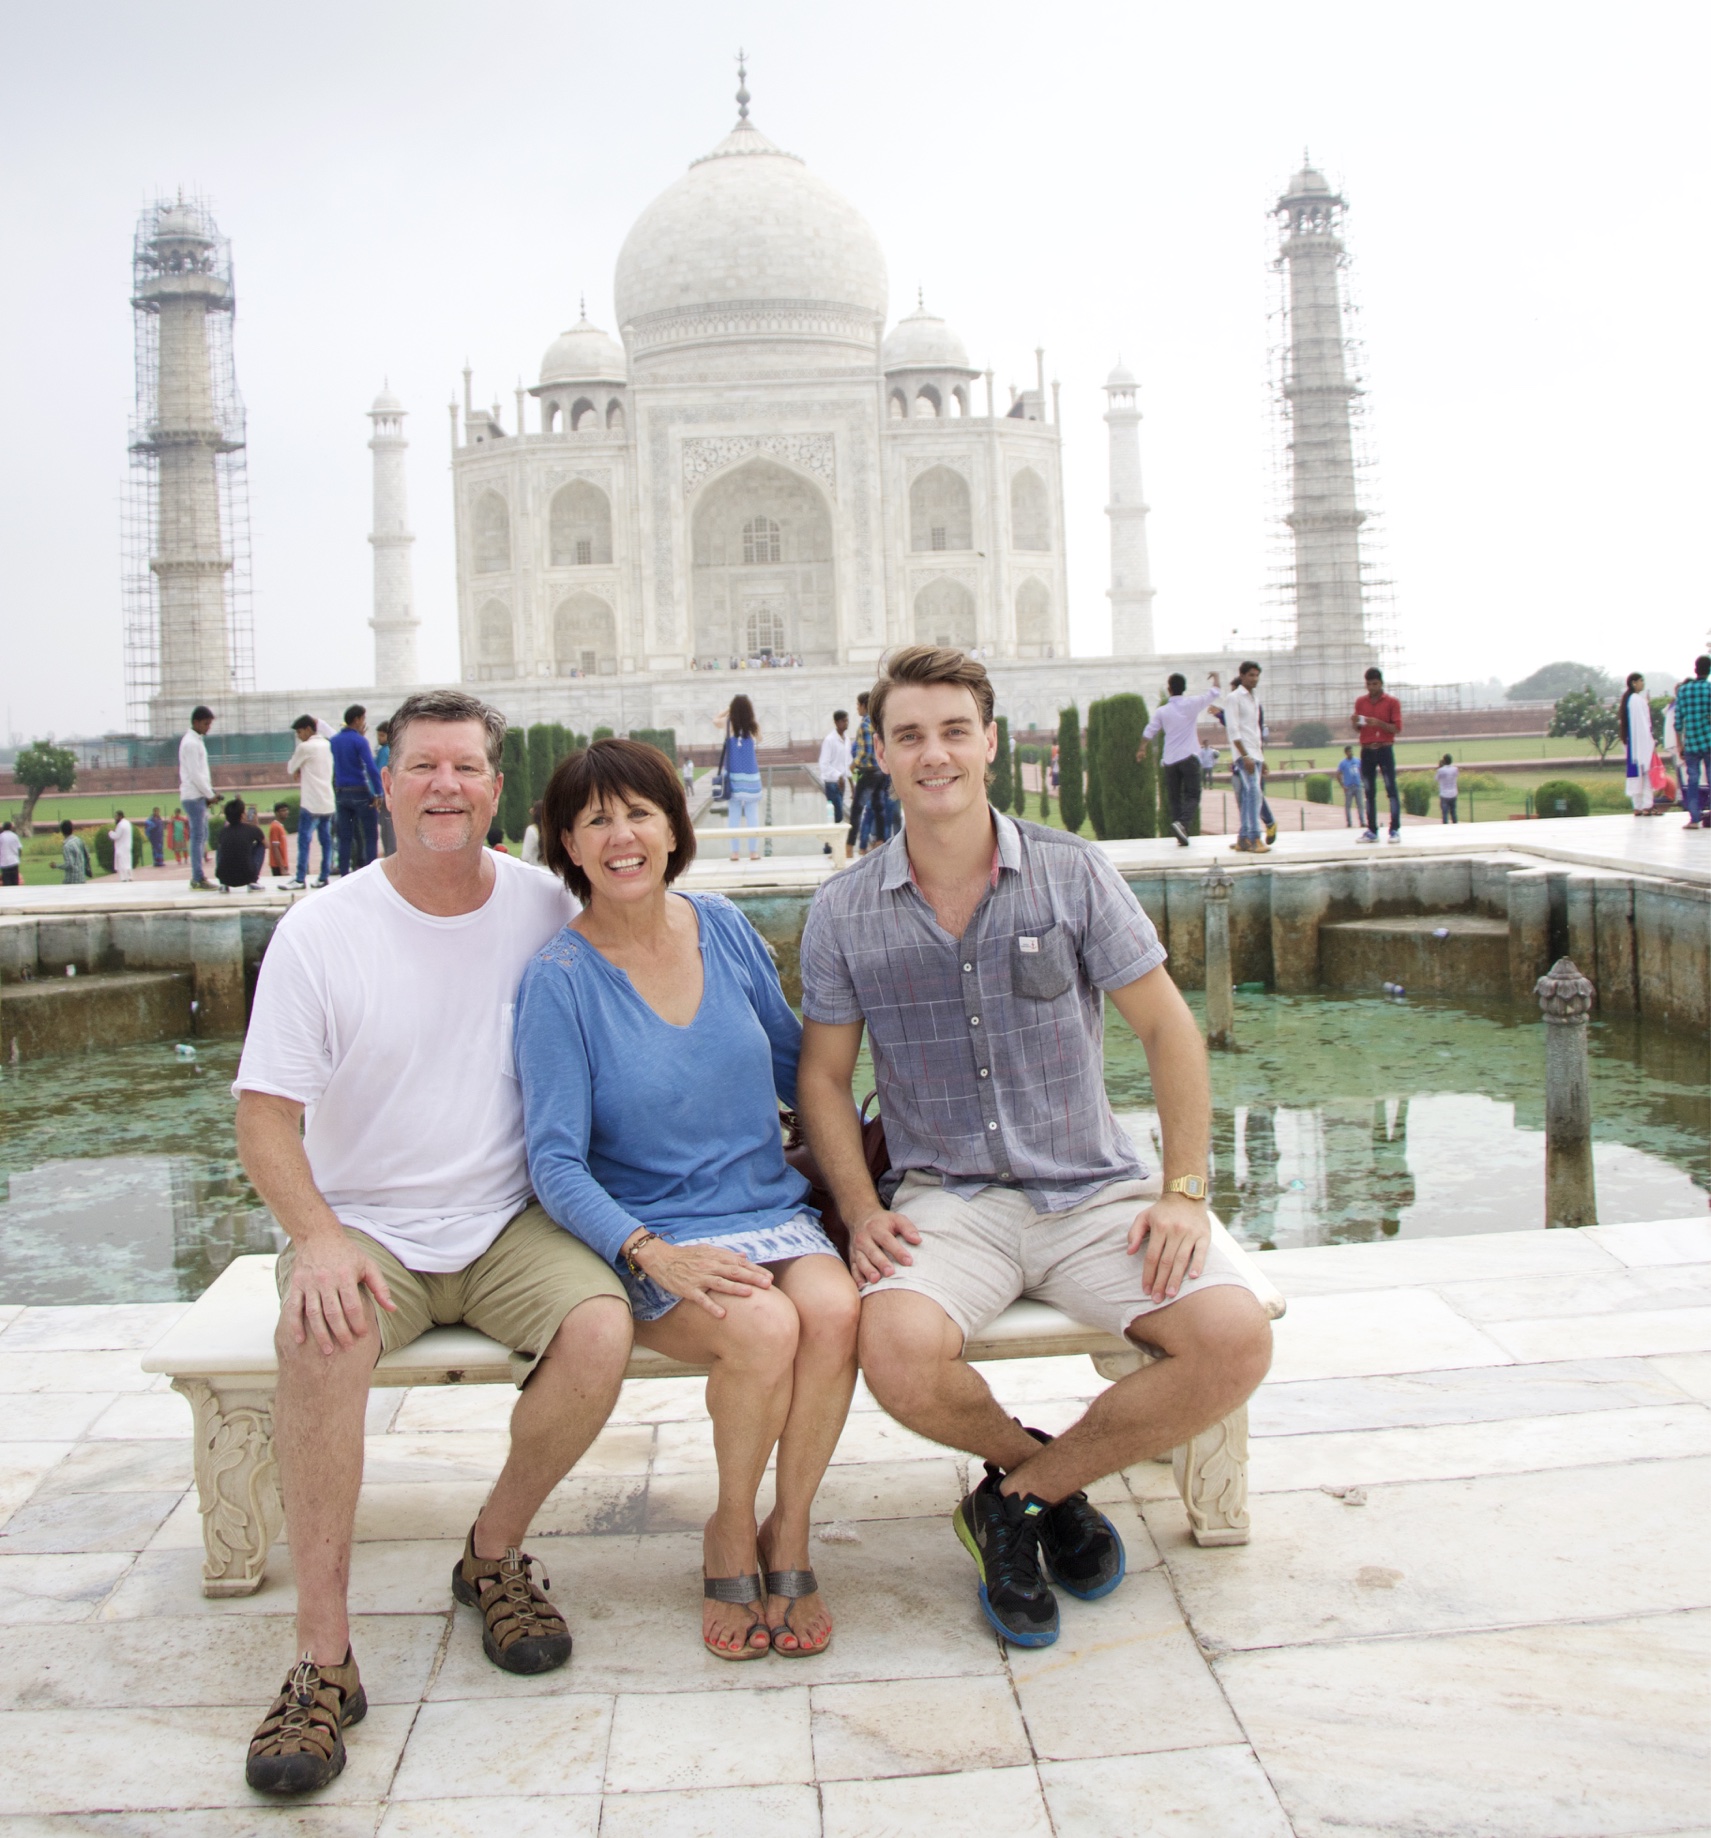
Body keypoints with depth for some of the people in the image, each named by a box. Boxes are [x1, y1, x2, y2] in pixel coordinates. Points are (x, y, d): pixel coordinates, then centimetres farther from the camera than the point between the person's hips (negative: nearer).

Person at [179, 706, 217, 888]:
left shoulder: (197, 740, 17)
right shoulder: (191, 743, -14)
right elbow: (195, 774, -18)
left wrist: (209, 793, 12)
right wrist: (209, 794, -11)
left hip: (199, 796, 10)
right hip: (194, 796, -10)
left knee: (201, 836, 11)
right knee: (198, 836, -8)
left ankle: (198, 877, 14)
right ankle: (199, 878, -8)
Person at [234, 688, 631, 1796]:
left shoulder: (548, 912, 0)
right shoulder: (322, 933, -5)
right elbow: (265, 1119, -6)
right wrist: (320, 1238, -24)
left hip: (512, 1224, 2)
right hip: (366, 1227, -1)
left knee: (601, 1328, -27)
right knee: (321, 1336, -33)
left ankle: (495, 1557, 0)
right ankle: (325, 1656, -21)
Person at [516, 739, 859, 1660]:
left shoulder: (722, 928, 5)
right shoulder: (559, 979, -7)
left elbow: (795, 1063, 18)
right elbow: (557, 1162, -10)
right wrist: (653, 1254, -23)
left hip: (770, 1209, 4)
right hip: (649, 1234, -3)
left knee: (833, 1309, -28)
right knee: (763, 1327, -31)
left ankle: (790, 1530, -5)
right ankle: (731, 1532, -2)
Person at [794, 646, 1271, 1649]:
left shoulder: (1074, 873, 0)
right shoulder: (844, 913, 3)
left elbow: (1170, 1028, 3)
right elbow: (824, 1073, 9)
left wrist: (1186, 1192, -5)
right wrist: (862, 1210, -6)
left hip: (1095, 1190, 1)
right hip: (949, 1200, 0)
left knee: (1236, 1339, -23)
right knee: (899, 1353, -32)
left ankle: (1023, 1494, -1)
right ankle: (1042, 1468, 4)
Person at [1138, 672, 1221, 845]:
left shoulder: (1162, 711, 2)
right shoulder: (1192, 704, -4)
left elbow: (1148, 732, 9)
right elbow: (1215, 693, 2)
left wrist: (1142, 749, 26)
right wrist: (1215, 677, 22)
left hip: (1170, 760, 2)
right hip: (1189, 757, -2)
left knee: (1174, 797, 9)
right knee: (1192, 795, -3)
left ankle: (1181, 832, 5)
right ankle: (1183, 823, -27)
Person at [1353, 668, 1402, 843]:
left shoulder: (1392, 702, 1)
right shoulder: (1360, 702, 11)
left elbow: (1397, 728, -4)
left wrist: (1378, 723, -18)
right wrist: (1356, 723, -9)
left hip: (1385, 749, -3)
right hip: (1366, 751, 3)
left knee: (1391, 789, -7)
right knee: (1369, 792, 2)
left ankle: (1395, 830, -8)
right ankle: (1372, 831, 2)